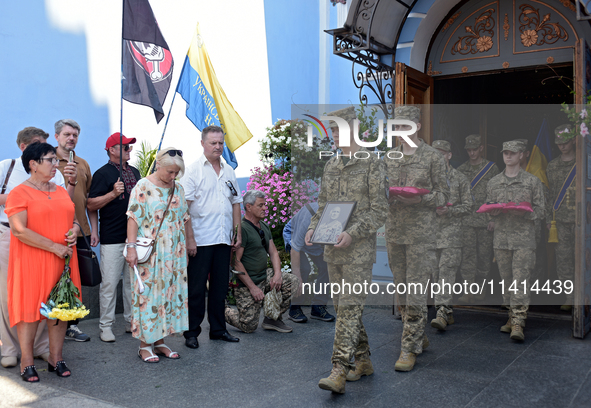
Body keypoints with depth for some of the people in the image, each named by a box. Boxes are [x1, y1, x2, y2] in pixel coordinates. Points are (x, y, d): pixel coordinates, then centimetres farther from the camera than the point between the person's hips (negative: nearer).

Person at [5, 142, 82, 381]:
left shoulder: (61, 191, 14)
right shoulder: (19, 193, -7)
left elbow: (72, 217, 22)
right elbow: (20, 230, -16)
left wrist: (75, 230, -3)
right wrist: (54, 247, -18)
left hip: (62, 260, 6)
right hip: (31, 262, -6)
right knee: (30, 309, 0)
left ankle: (56, 358, 19)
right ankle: (27, 362, 12)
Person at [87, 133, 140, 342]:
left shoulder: (134, 172, 16)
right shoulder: (103, 173, -5)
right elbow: (91, 204, -11)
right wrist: (113, 194, -21)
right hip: (112, 238, -7)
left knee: (133, 281, 12)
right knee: (109, 283, -3)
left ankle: (131, 321, 23)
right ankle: (105, 325, 8)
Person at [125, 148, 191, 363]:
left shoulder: (178, 188, 11)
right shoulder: (143, 187, -7)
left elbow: (185, 217, 18)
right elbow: (134, 218, -12)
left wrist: (190, 242, 17)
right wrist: (131, 246, -18)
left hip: (174, 254, 6)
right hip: (150, 254, -6)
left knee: (169, 294, 8)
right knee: (148, 294, -2)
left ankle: (159, 341, 19)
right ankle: (144, 344, 9)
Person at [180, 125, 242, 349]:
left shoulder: (229, 171, 14)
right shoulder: (193, 170, -3)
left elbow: (235, 203, 18)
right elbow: (184, 206, -10)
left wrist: (238, 233, 12)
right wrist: (188, 238, -16)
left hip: (224, 239, 5)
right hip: (200, 240, -5)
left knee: (220, 287, 12)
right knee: (196, 288, 1)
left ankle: (218, 329, 22)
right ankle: (191, 332, 12)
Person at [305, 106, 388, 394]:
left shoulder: (372, 163, -6)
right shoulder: (330, 165, 13)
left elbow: (379, 210, -10)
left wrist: (352, 233, -22)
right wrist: (313, 227, 0)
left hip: (359, 249, -7)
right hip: (332, 249, 7)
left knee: (349, 307, -10)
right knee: (343, 307, 11)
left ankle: (339, 370, -9)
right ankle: (363, 361, 25)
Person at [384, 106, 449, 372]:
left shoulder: (432, 157, -1)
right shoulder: (389, 158, 12)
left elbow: (444, 196, -1)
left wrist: (420, 199, -17)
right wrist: (387, 196, -5)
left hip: (421, 232, -5)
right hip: (394, 230, 5)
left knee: (415, 291, -6)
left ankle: (409, 349, 3)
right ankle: (419, 338, 27)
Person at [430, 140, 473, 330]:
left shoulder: (460, 179, 6)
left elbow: (468, 206, 3)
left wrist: (449, 210, -12)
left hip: (451, 230, -3)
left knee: (447, 270, -12)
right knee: (436, 272, 7)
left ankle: (442, 312, -15)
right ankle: (448, 311, 19)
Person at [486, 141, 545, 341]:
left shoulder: (532, 181, 4)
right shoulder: (493, 182, 13)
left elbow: (540, 210, 2)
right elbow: (488, 209, 16)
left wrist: (524, 212, -17)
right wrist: (493, 211, -7)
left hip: (524, 237, -3)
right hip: (501, 236, 3)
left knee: (520, 279, -10)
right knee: (507, 280, 8)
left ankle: (518, 323, -10)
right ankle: (512, 316, 21)